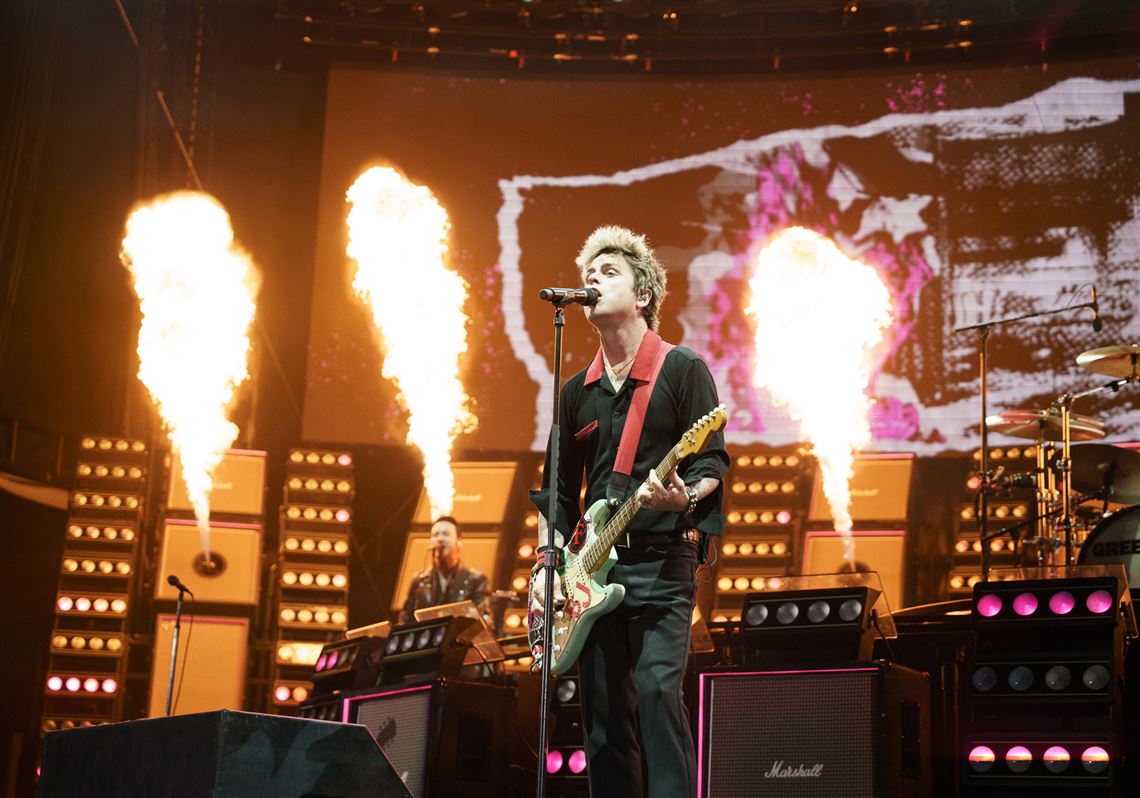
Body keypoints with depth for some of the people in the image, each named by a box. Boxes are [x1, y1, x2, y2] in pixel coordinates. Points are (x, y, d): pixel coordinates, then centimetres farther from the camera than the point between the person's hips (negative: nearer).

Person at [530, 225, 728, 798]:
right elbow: (558, 490, 17)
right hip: (595, 567, 5)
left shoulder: (683, 369, 1)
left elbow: (713, 462, -4)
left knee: (658, 690, -18)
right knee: (603, 712, 4)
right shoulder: (578, 391, 16)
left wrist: (685, 496, -25)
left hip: (662, 561, -5)